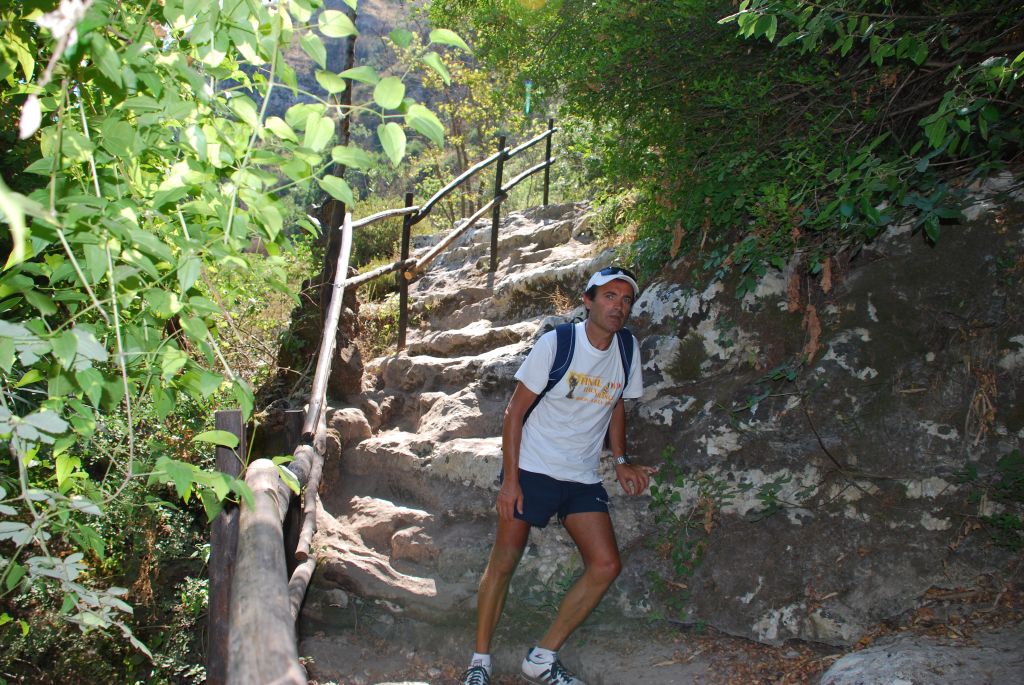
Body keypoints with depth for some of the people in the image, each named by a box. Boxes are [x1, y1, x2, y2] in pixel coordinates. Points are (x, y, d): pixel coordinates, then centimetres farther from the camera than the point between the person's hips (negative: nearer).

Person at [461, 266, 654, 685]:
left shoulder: (628, 350, 2)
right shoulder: (556, 343, -12)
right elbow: (515, 411, -9)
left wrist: (621, 460, 8)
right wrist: (510, 480, -13)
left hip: (583, 478, 5)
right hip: (532, 470, -4)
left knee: (605, 566, -6)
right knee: (504, 561, -1)